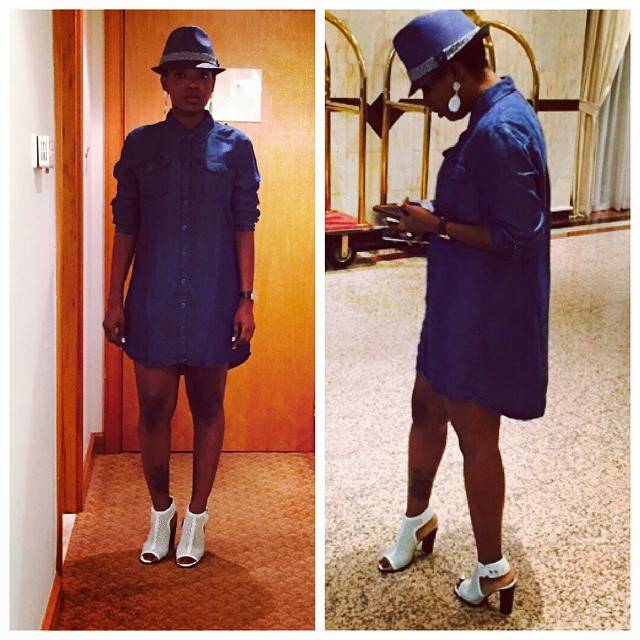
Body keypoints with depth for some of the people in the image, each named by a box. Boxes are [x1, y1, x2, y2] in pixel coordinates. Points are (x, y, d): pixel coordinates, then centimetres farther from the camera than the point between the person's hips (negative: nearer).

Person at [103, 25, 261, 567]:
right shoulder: (140, 145, 5)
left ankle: (196, 518, 24)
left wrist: (246, 298, -4)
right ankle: (160, 513, 25)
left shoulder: (235, 147, 2)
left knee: (207, 408, 9)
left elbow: (244, 227, 1)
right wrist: (114, 299, 3)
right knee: (153, 411, 5)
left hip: (213, 301, -1)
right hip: (153, 302, 1)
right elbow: (126, 228, 6)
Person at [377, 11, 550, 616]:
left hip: (486, 312, -10)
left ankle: (493, 570, 21)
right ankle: (417, 518, 42)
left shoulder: (500, 132, -23)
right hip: (460, 303, 10)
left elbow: (513, 235, -25)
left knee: (475, 436, 3)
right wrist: (435, 221, 4)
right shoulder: (495, 117, 9)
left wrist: (439, 225, -16)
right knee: (426, 406, 21)